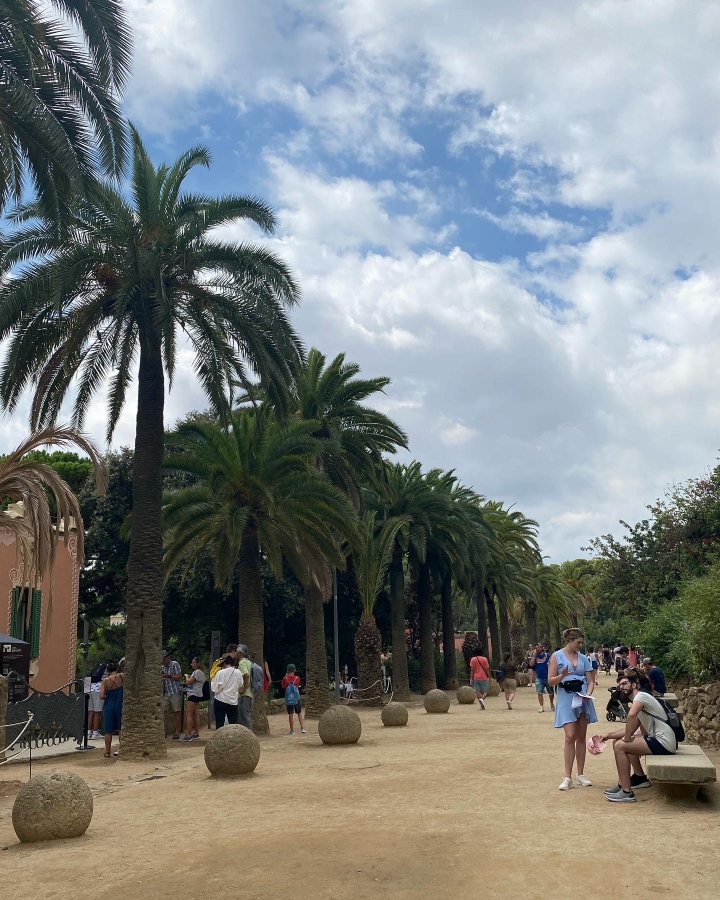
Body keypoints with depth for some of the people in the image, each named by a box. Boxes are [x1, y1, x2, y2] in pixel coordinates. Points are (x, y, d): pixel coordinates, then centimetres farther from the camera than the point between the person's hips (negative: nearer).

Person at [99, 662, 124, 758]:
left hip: (108, 707, 1)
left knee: (108, 731, 9)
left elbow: (101, 696, -7)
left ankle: (107, 752, 12)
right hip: (120, 706, -1)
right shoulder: (121, 677, -8)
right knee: (121, 729, 10)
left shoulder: (105, 681, -4)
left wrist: (107, 698, 10)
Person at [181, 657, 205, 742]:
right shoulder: (199, 672, 19)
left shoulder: (197, 672, -15)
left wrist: (186, 676, 0)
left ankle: (188, 735, -13)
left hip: (194, 695, -11)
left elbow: (188, 682, -18)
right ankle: (196, 734, 11)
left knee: (188, 714, -10)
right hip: (197, 695, 11)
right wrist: (189, 677, 8)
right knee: (196, 714, 9)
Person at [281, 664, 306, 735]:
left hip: (288, 699, -1)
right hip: (296, 698, 1)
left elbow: (282, 686, 8)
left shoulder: (285, 679, -10)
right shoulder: (297, 678, -6)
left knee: (290, 714, 4)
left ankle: (292, 730, 5)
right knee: (299, 713, 12)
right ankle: (302, 728, 5)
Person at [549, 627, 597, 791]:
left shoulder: (583, 658, 9)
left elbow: (590, 680, 8)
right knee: (570, 736, -12)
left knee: (581, 737, 9)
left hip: (583, 698, 4)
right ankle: (568, 777, -7)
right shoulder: (557, 656, -3)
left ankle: (581, 775, 19)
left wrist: (588, 694, -12)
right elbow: (551, 680, -6)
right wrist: (562, 676, -25)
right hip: (566, 698, -4)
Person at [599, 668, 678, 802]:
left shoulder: (641, 695, -12)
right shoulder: (639, 702, 18)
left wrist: (626, 737, -20)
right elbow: (630, 730, 18)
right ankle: (640, 777, 27)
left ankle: (627, 792, -14)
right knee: (619, 741, 21)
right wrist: (608, 735, 11)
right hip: (657, 739, 10)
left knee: (619, 746, -16)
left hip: (664, 742, -10)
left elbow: (631, 715, -32)